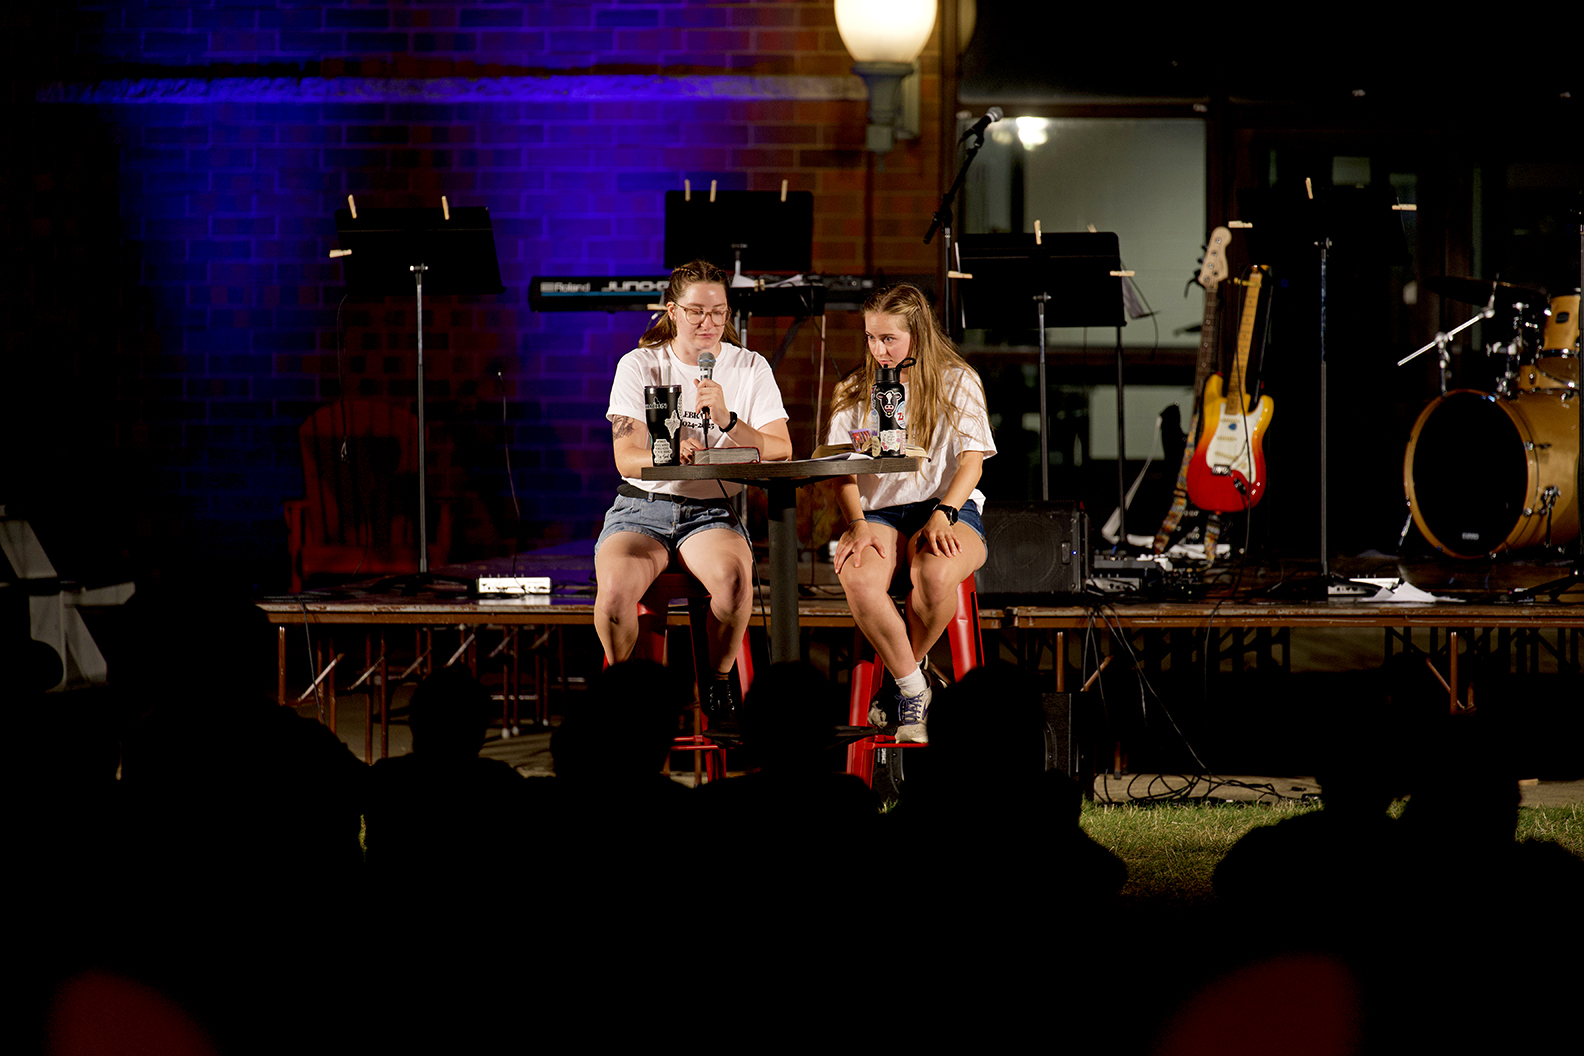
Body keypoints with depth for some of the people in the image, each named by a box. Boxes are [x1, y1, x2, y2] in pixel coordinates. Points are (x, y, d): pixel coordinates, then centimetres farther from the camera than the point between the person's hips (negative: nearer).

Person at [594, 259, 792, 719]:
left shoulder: (750, 367, 6)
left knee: (733, 576, -35)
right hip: (641, 507, 0)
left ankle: (719, 680, -9)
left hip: (712, 510, 0)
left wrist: (727, 421, -22)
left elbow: (780, 450, -5)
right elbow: (625, 457, -8)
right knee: (616, 587, -33)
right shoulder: (639, 366, 2)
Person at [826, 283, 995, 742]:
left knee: (935, 574, -38)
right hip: (878, 511, 2)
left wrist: (942, 515, -20)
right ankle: (914, 691, -18)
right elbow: (842, 472, 7)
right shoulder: (854, 392, 13)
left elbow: (971, 462, -2)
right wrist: (857, 524, -13)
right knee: (857, 578, -34)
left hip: (948, 504, -2)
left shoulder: (957, 383, 7)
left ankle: (904, 673, -8)